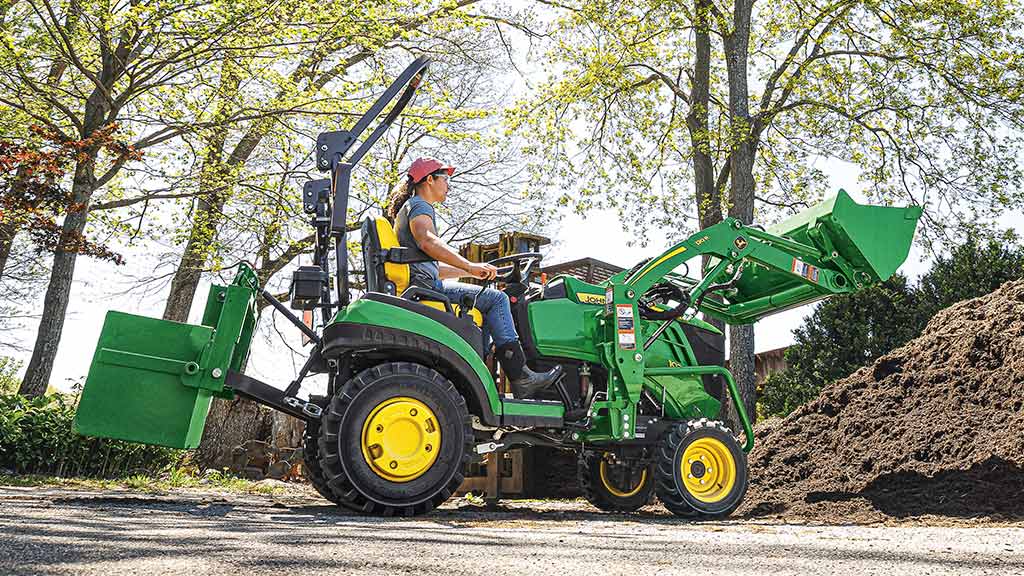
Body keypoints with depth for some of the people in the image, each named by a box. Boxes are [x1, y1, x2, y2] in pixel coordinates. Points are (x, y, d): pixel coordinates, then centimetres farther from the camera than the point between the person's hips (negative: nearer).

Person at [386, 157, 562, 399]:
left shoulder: (408, 209, 30)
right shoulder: (419, 206, -2)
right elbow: (427, 242, -25)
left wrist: (472, 271, 27)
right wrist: (470, 266, -28)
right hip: (424, 286, -11)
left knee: (485, 311, 19)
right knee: (495, 298, -12)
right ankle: (520, 378, -15)